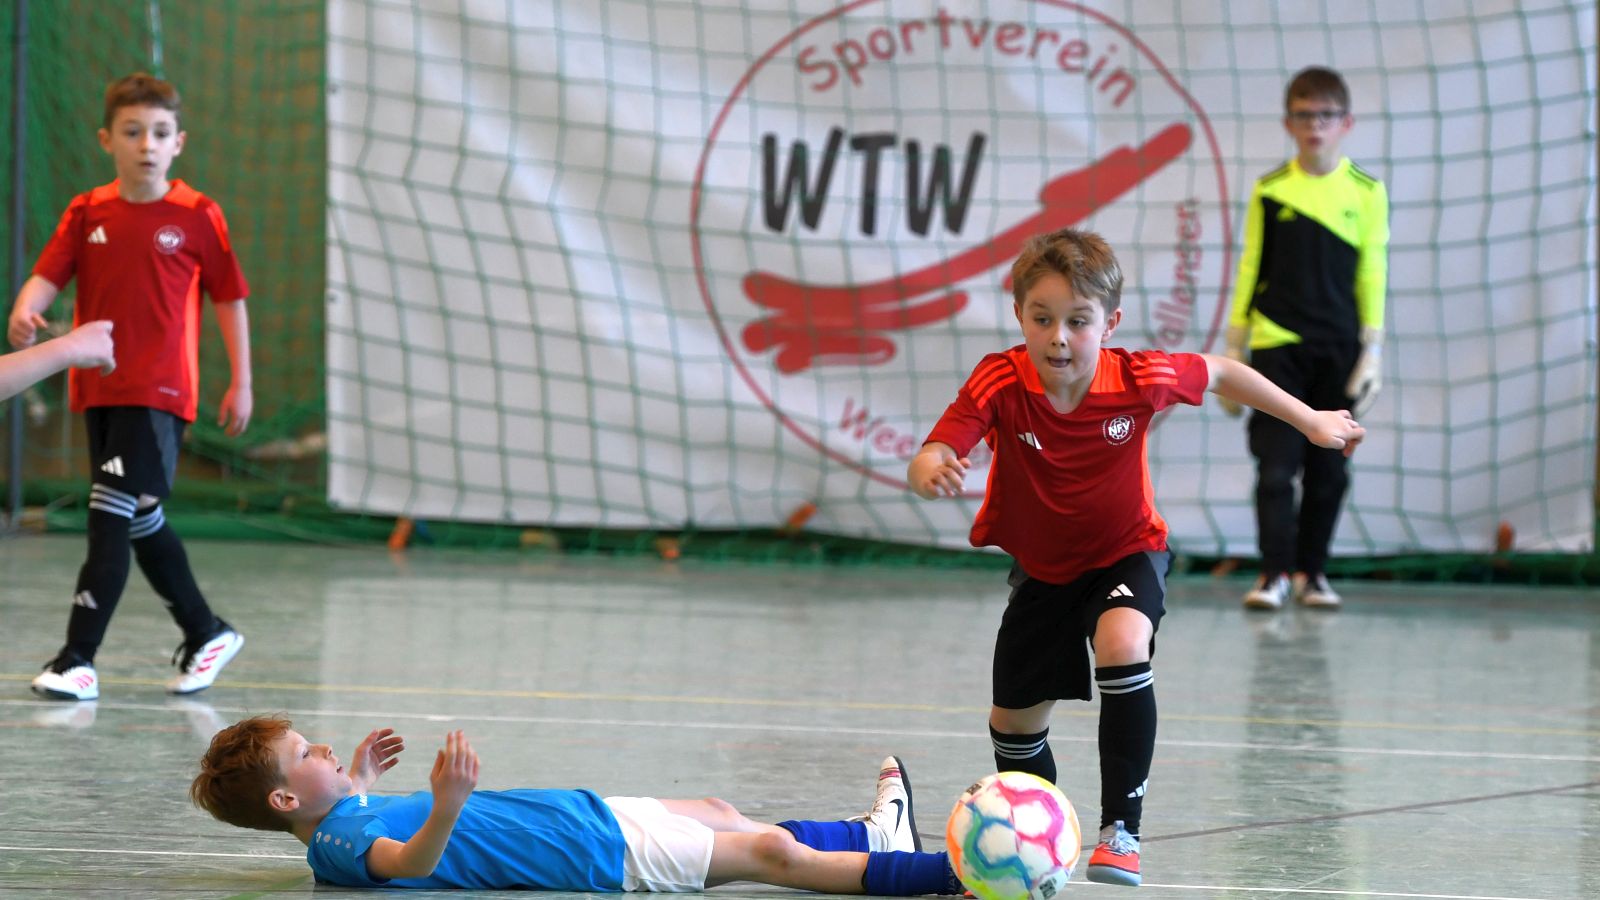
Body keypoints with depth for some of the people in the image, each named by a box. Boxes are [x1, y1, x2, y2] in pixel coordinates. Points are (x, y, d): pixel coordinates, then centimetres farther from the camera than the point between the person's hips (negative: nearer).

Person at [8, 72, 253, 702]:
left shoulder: (196, 217, -4)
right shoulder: (87, 213, 5)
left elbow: (229, 296, 3)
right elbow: (48, 276, -4)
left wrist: (241, 381, 1)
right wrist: (24, 313, -26)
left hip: (159, 394, -5)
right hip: (98, 389, 5)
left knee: (113, 517, -14)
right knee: (141, 522, 16)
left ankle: (78, 659, -15)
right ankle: (206, 633, 33)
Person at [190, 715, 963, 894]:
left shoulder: (341, 823, 4)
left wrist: (357, 784, 22)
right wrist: (445, 808, -63)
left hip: (584, 814, 10)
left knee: (722, 815, 25)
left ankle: (871, 836, 42)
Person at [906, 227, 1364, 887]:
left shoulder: (1140, 380, -26)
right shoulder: (999, 384, -29)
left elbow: (1219, 373, -6)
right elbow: (930, 458, -40)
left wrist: (1311, 421, 2)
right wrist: (931, 471, -65)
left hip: (1126, 554, -2)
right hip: (1042, 568, 2)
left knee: (1121, 647, -33)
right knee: (1013, 722, 12)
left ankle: (1121, 829, -26)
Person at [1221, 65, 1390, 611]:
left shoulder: (1365, 192, 3)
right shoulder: (1270, 191, 3)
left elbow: (1373, 276, 4)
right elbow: (1250, 271, 8)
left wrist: (1372, 351, -1)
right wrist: (1234, 352, 6)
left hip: (1338, 350, 1)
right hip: (1278, 345, -1)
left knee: (1328, 469, 3)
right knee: (1276, 464, -7)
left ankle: (1311, 570, 14)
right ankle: (1275, 572, -5)